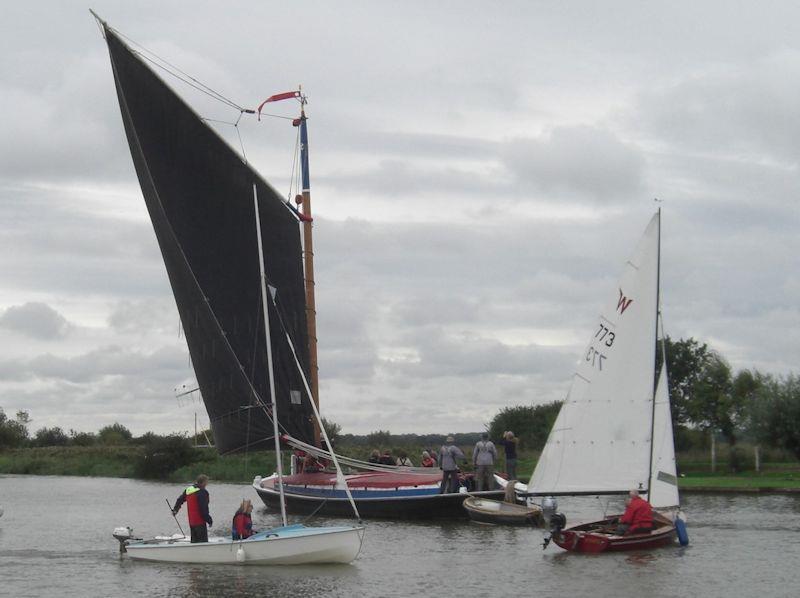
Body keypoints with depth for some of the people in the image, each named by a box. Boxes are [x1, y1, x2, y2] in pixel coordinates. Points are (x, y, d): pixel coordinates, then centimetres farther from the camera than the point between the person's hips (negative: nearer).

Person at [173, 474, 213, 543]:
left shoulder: (188, 489, 9)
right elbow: (203, 509, -20)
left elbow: (180, 500, 23)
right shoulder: (202, 492, -18)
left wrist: (175, 509, 38)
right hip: (200, 522, -9)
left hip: (191, 521, 9)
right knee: (203, 541, -6)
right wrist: (209, 520, -10)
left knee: (194, 541, 17)